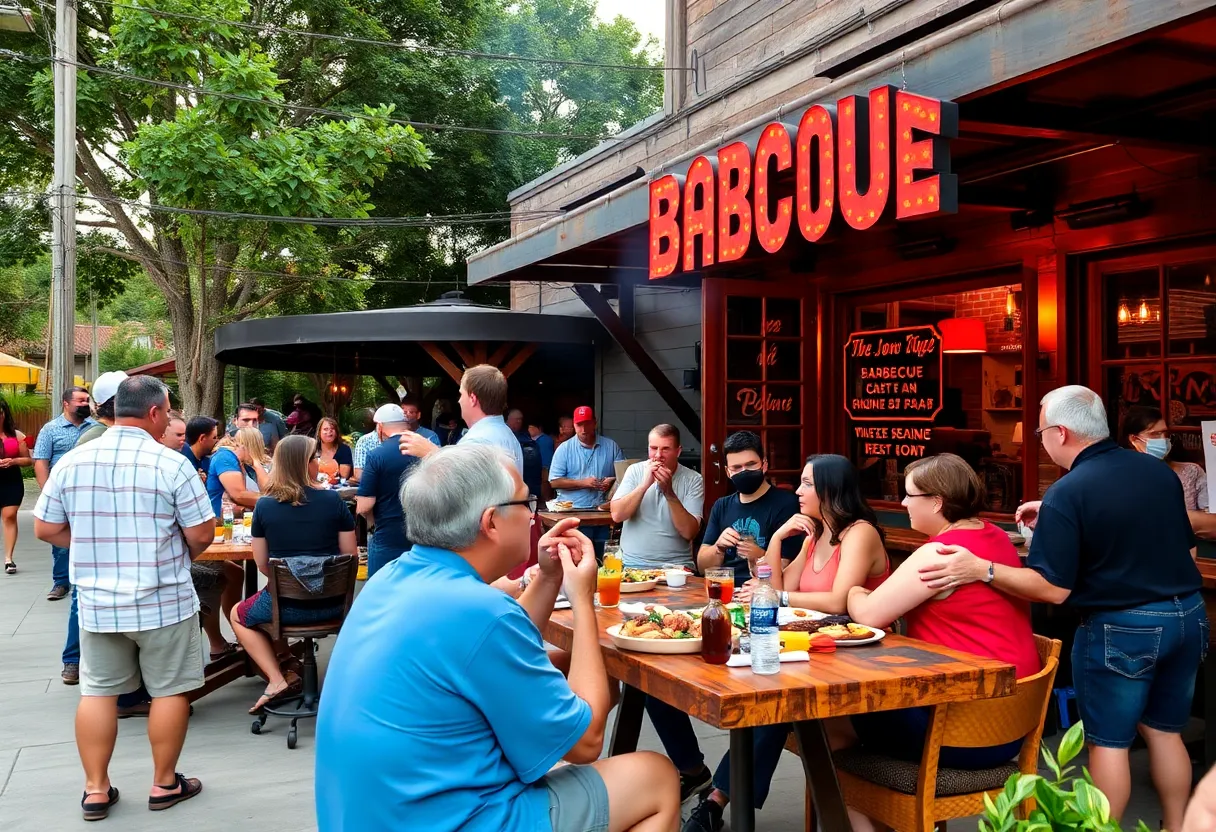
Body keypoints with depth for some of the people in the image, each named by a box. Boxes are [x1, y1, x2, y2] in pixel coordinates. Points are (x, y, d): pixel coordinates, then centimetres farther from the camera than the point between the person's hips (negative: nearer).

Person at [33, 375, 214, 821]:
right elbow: (202, 535, -10)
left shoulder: (72, 461, 0)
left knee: (97, 691, 13)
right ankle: (164, 784, 19)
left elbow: (45, 529, 5)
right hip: (163, 600, -4)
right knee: (169, 690, 9)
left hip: (96, 601, 4)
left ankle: (95, 789, 20)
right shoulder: (172, 463, -13)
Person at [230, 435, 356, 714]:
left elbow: (263, 565, 1)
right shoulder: (333, 500, -5)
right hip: (332, 603, 2)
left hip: (287, 605, -2)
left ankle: (277, 680, 10)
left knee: (238, 615, 28)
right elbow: (350, 556, -2)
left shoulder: (264, 505, -5)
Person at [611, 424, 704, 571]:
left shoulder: (693, 480, -1)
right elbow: (616, 515, -7)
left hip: (676, 566, -1)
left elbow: (689, 532, -11)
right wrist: (645, 484, -16)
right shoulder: (635, 470, 5)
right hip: (632, 564, 1)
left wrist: (669, 493, -20)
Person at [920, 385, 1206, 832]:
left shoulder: (1066, 493, -18)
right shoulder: (1159, 471, 2)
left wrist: (980, 570, -17)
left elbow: (1053, 589, -20)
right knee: (1164, 731, 20)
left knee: (1108, 742, 7)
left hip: (1121, 628, -7)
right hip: (1189, 614, 7)